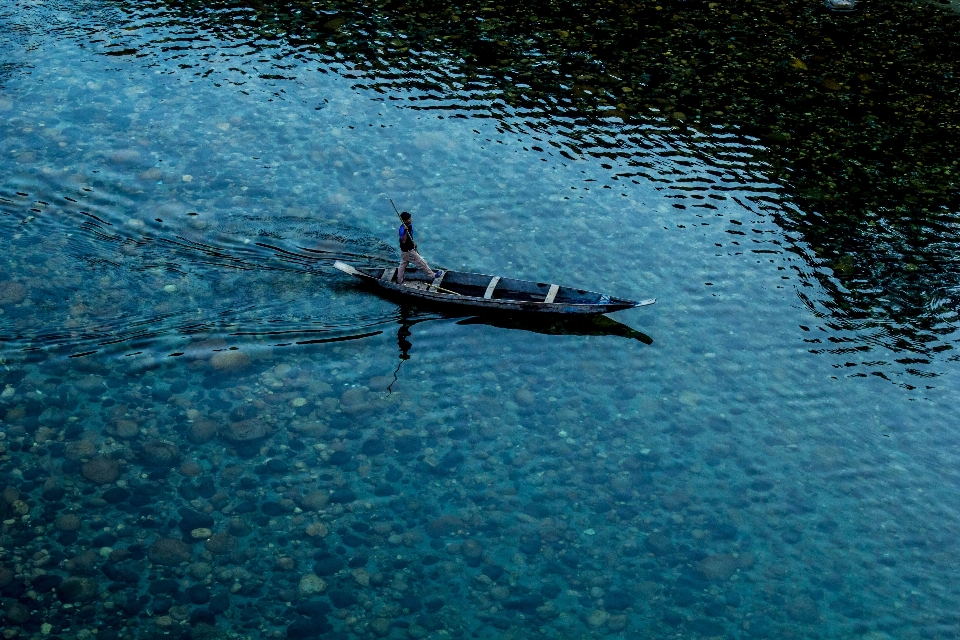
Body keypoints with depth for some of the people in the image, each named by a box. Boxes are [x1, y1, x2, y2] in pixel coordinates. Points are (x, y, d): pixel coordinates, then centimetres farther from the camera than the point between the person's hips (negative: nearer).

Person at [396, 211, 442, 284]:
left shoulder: (409, 225, -2)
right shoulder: (403, 229, -31)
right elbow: (403, 241, -43)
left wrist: (413, 243, 18)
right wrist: (405, 231, -53)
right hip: (408, 251, -9)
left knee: (402, 264, 20)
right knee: (422, 263, 6)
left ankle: (399, 280, 33)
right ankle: (432, 275, 21)